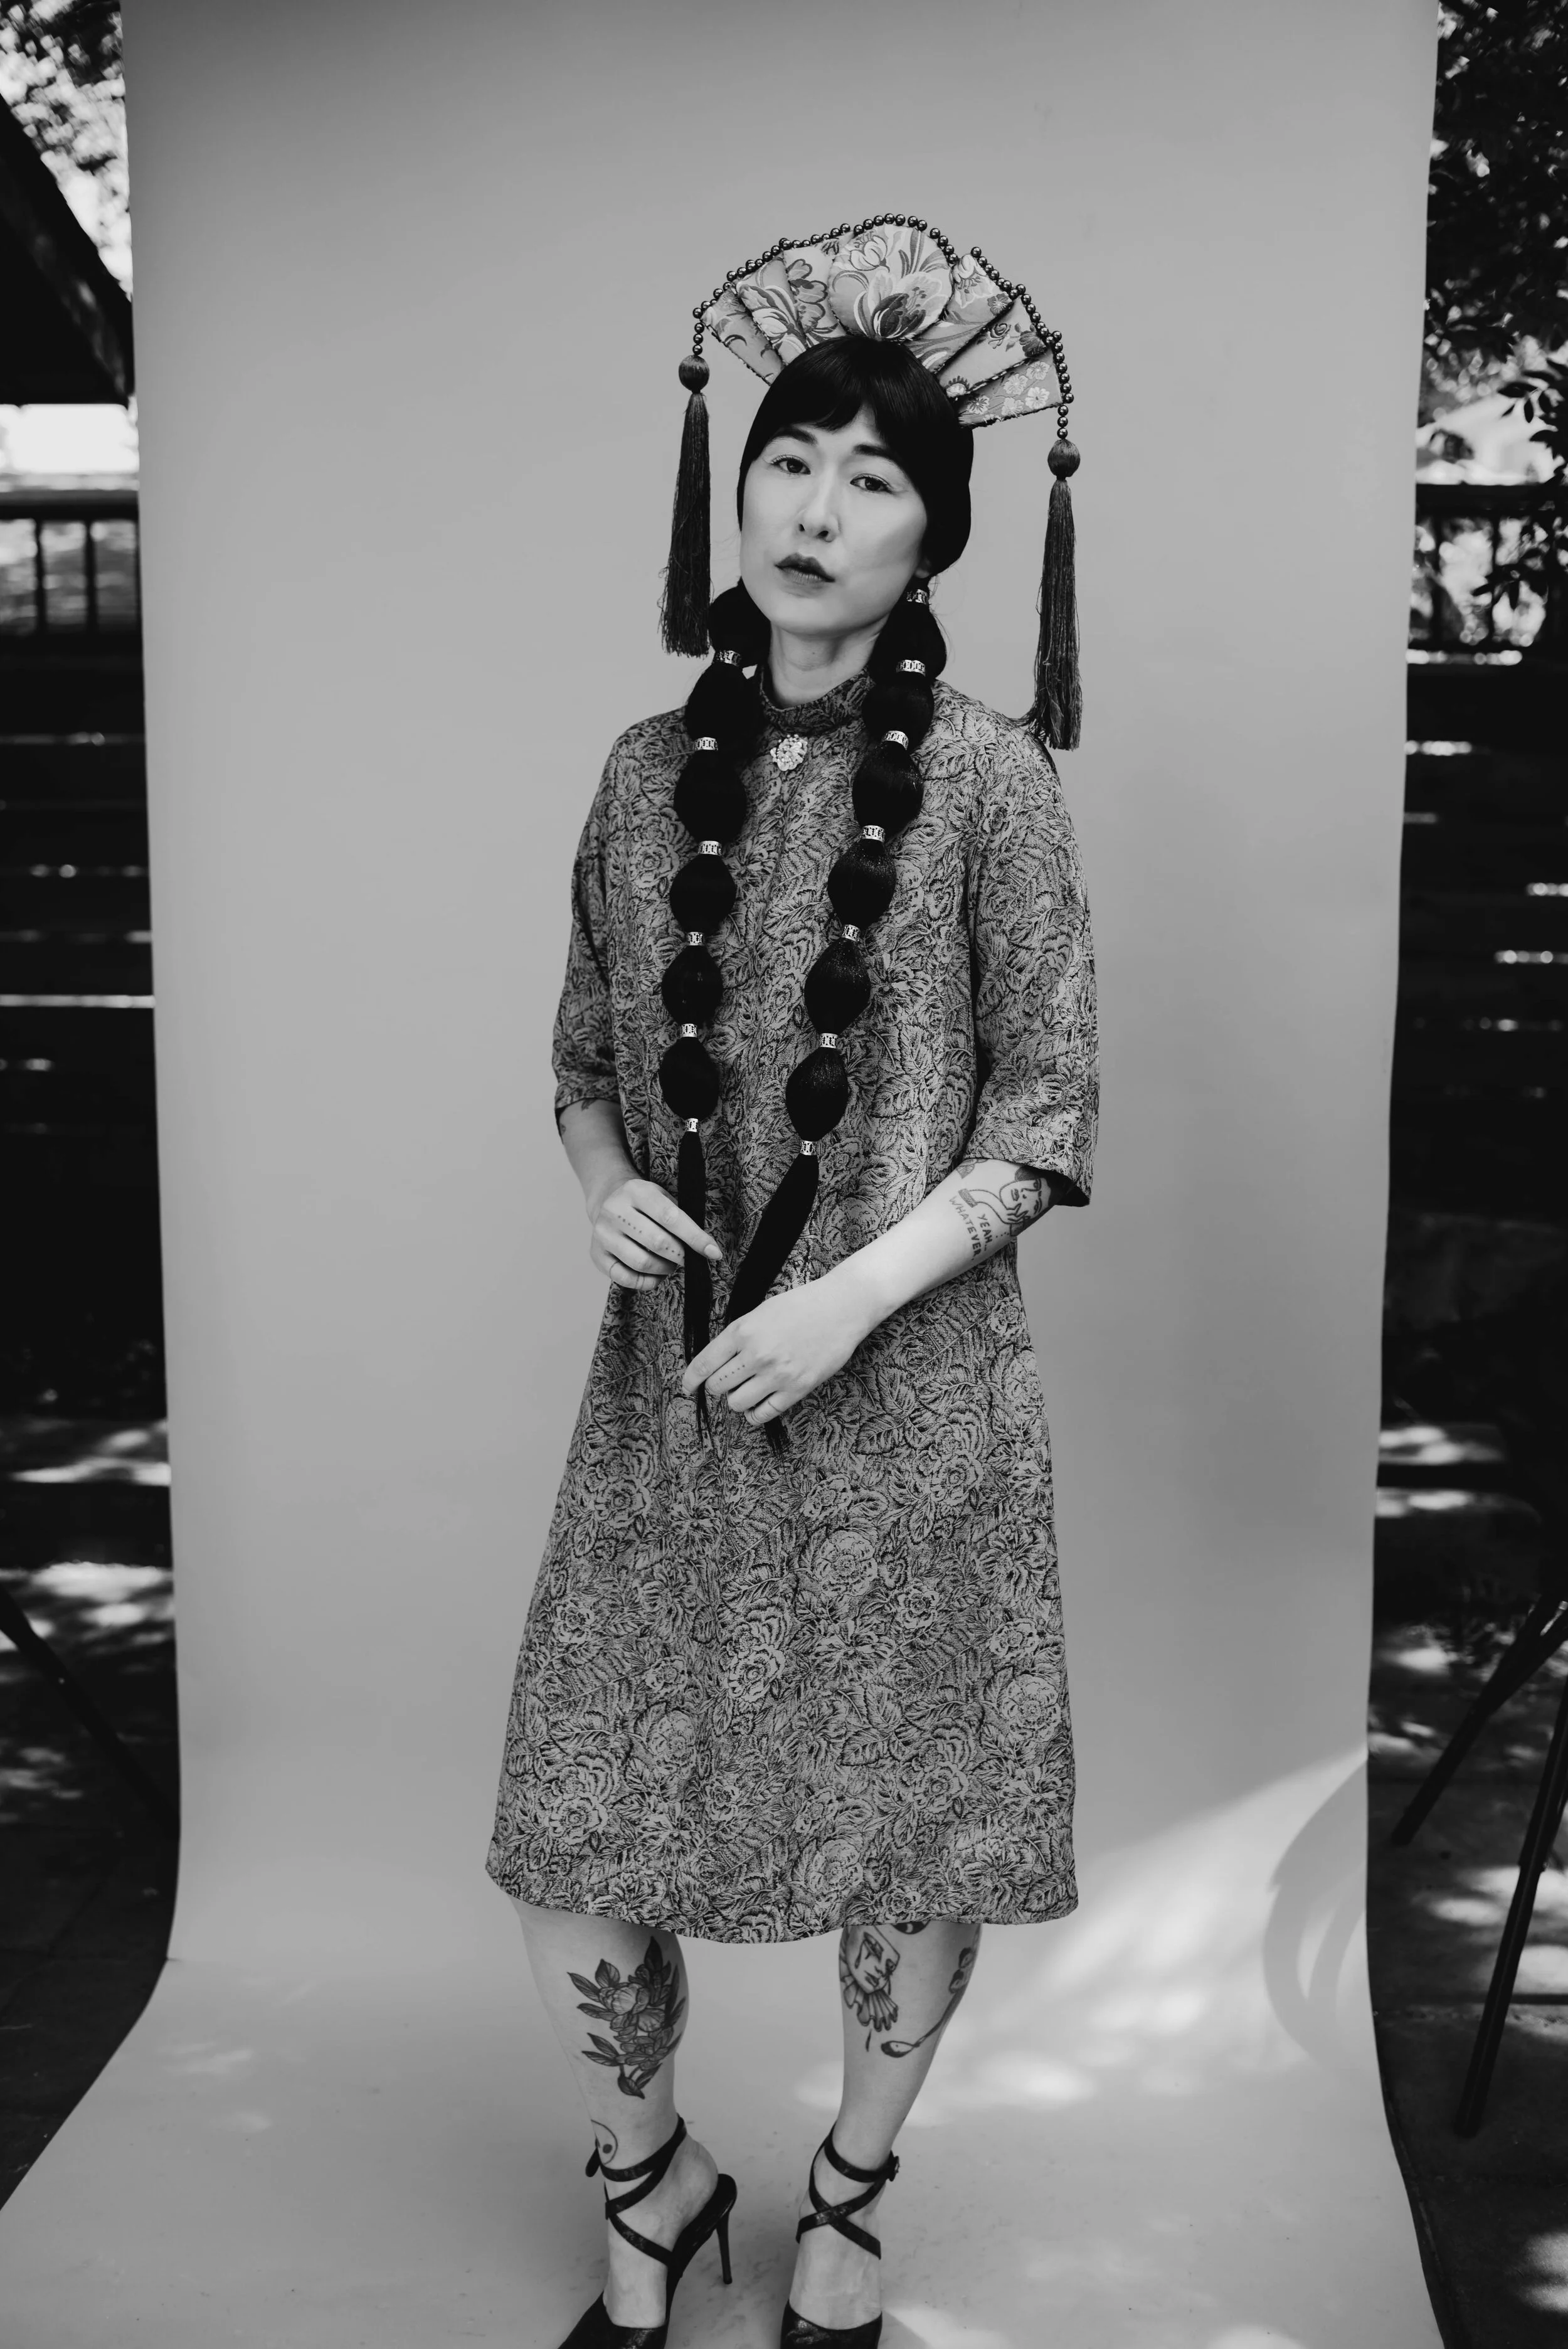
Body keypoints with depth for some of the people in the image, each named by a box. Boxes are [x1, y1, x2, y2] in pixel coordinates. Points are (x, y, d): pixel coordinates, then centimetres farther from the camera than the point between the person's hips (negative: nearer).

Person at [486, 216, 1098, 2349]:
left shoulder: (984, 775, -6)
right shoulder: (651, 773, 5)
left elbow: (1046, 1126, -6)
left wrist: (855, 1292, -16)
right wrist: (601, 1186, -7)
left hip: (910, 1396, -3)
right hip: (669, 1393, 3)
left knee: (913, 1851, 11)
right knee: (569, 1863, 5)